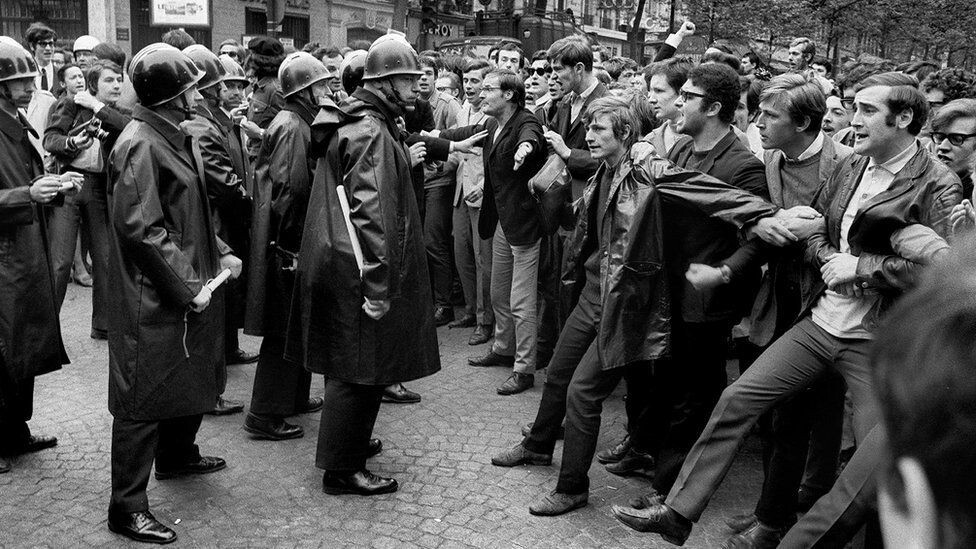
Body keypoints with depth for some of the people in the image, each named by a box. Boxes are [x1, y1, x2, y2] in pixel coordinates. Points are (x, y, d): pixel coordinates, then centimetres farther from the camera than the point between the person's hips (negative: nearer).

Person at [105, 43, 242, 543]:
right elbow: (141, 230, -24)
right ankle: (127, 506, 10)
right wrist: (187, 288, -22)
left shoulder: (178, 137, 11)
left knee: (195, 377, 23)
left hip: (192, 289, 10)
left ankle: (176, 456, 45)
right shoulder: (140, 146, -19)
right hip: (154, 300, -10)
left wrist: (219, 253, 8)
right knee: (145, 395, -1)